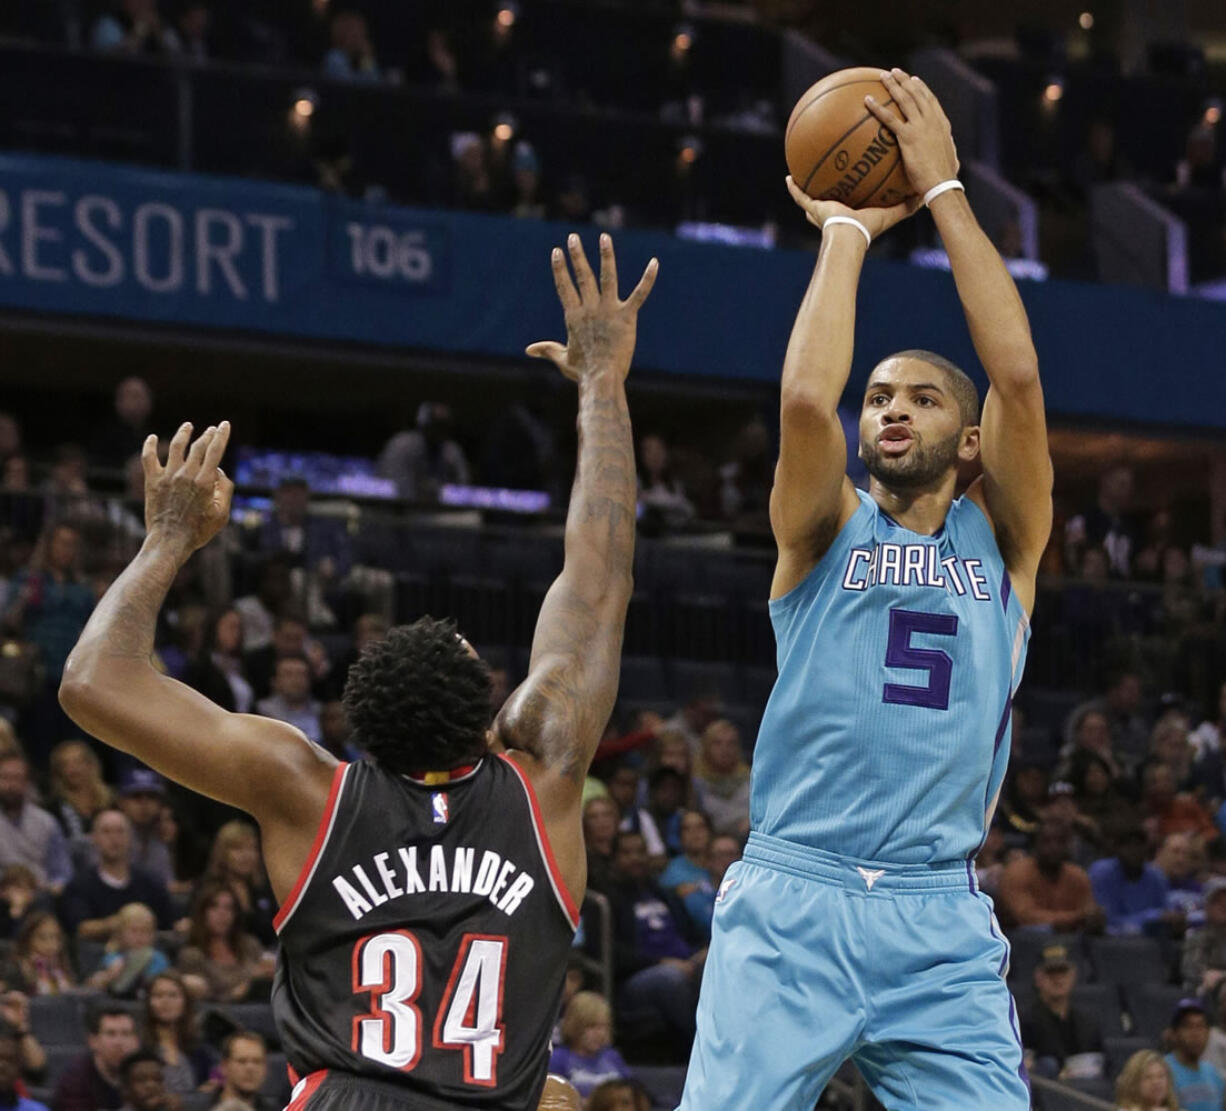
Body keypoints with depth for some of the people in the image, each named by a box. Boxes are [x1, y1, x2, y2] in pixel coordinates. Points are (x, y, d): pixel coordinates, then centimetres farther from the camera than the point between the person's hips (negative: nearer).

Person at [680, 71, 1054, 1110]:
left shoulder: (1002, 541, 12)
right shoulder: (826, 529, 10)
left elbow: (1019, 375, -2)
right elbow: (807, 397, -11)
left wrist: (944, 190, 0)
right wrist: (848, 229, 0)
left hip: (943, 929, 1)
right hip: (791, 905, -1)